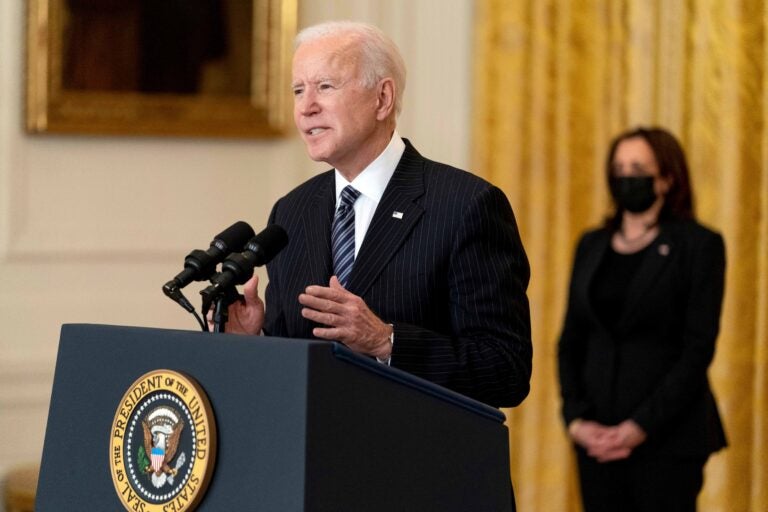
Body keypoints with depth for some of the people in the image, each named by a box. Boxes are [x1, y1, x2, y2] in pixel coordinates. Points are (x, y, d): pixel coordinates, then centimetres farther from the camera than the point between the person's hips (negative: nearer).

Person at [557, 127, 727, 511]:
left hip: (668, 437, -4)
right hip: (597, 437, 5)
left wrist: (641, 428, -14)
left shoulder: (698, 245, -3)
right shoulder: (592, 245, 13)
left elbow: (698, 349, -9)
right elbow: (570, 342, 12)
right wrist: (576, 419, -3)